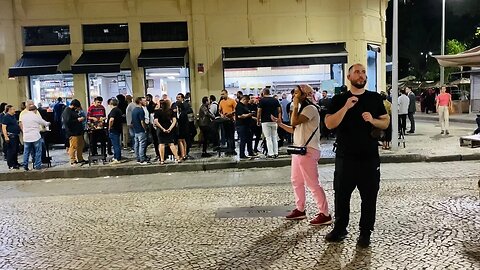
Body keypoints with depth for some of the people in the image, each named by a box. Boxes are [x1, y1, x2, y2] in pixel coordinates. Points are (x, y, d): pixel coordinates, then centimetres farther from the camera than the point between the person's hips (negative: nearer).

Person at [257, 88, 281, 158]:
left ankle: (271, 154, 0)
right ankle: (276, 153, 12)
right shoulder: (275, 100, 7)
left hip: (265, 121, -4)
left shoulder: (262, 100, -5)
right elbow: (279, 111, 5)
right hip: (274, 121, 4)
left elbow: (259, 111, -7)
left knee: (268, 138, 0)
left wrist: (258, 120, 3)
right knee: (275, 137, 11)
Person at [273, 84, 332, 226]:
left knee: (312, 183, -7)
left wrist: (295, 105, -14)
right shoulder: (302, 109, 18)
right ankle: (300, 210, 28)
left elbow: (294, 122, -25)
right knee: (296, 181, 16)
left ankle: (324, 214, 1)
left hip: (308, 151, -10)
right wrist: (280, 123, 11)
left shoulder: (310, 108, -14)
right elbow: (294, 129, 20)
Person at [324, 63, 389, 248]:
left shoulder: (375, 98, 7)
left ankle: (365, 233, 21)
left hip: (370, 158, 1)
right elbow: (329, 124, -9)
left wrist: (372, 120, -12)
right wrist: (346, 107, -20)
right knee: (341, 195, 10)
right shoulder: (339, 99, 2)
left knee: (369, 197, 7)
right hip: (345, 157, 0)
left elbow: (386, 122, 9)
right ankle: (340, 229, 26)